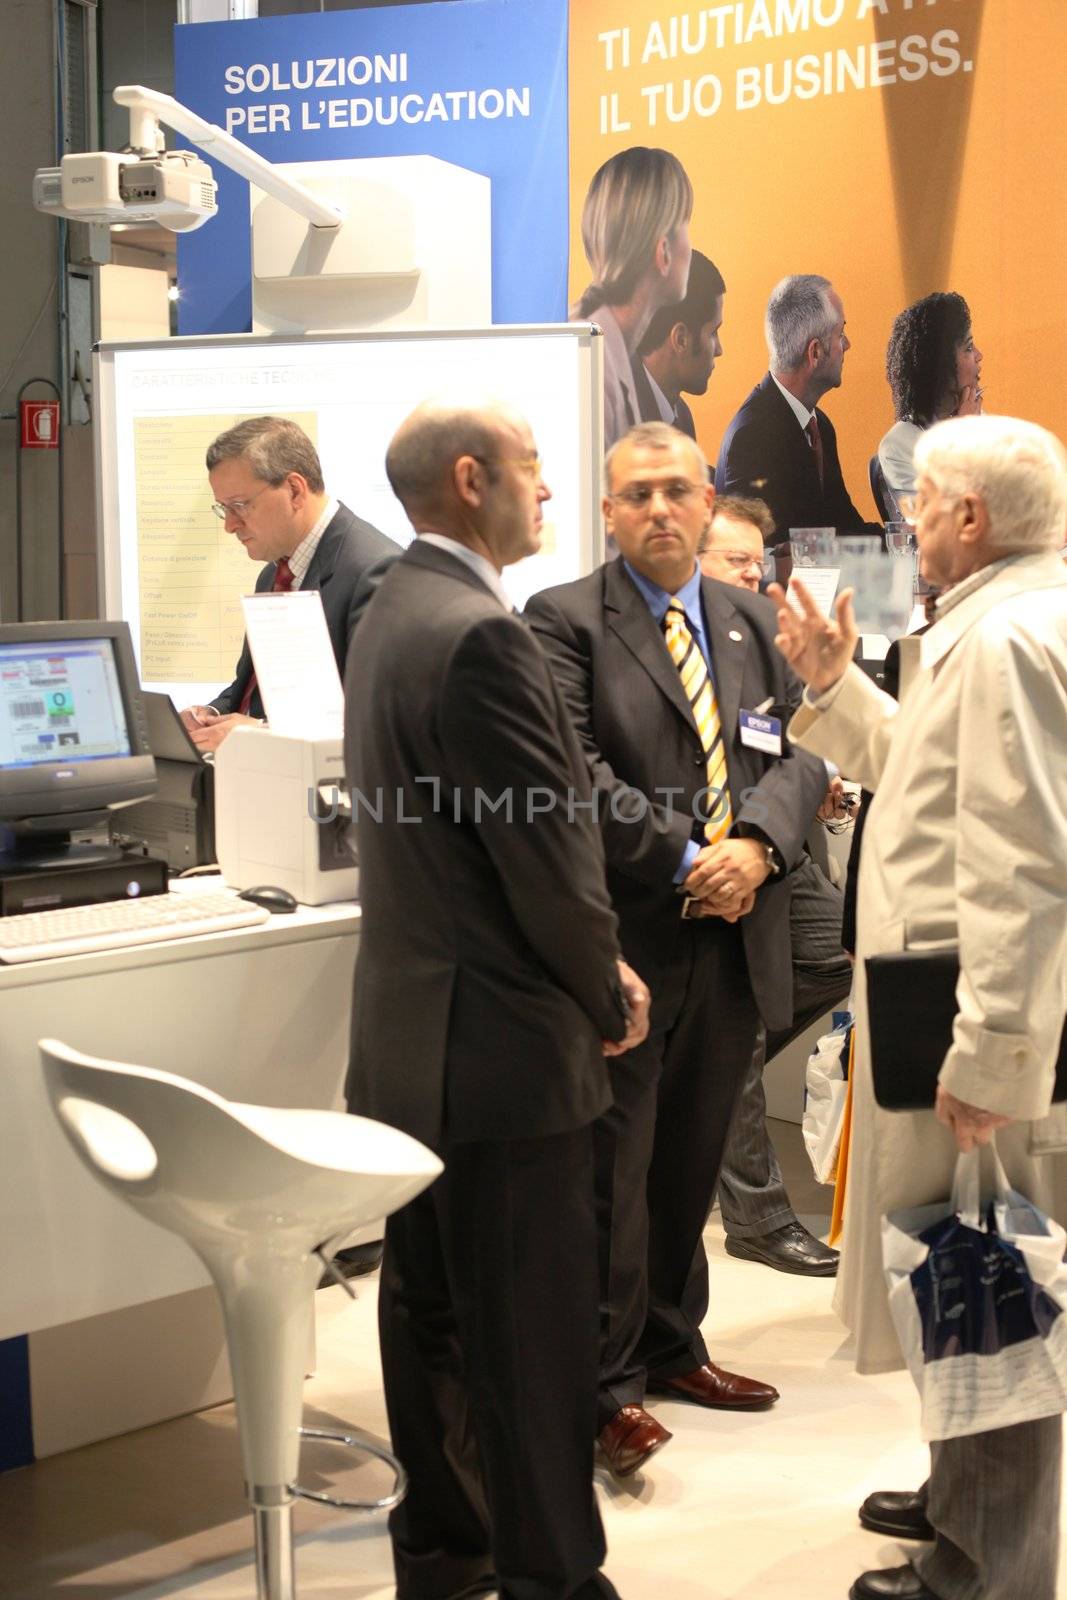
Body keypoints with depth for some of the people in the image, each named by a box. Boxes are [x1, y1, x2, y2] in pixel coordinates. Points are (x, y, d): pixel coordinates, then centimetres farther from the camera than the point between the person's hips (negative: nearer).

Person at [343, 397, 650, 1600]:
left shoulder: (389, 617, 10)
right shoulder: (481, 638, -21)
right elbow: (548, 852, -20)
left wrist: (590, 968, 11)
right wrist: (609, 998, -3)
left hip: (407, 1037, 10)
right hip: (503, 1046, -10)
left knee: (428, 1307, 18)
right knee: (532, 1331, 2)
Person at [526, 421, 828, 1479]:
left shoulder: (753, 622, 14)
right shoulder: (564, 621, -4)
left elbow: (800, 756, 7)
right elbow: (576, 774, -14)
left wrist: (755, 847, -11)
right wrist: (684, 861, -18)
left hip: (735, 937, 6)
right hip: (627, 939, -6)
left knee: (693, 1158, 16)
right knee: (616, 1164, 0)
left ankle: (671, 1345, 31)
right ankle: (605, 1382, 11)